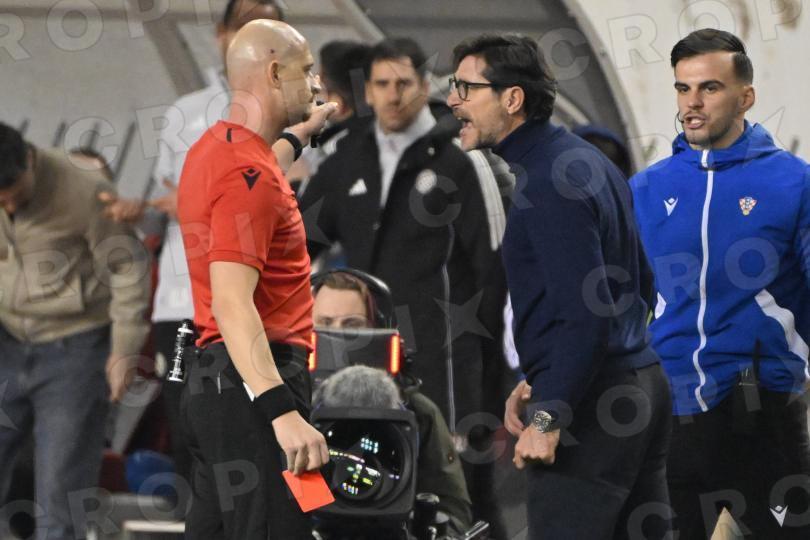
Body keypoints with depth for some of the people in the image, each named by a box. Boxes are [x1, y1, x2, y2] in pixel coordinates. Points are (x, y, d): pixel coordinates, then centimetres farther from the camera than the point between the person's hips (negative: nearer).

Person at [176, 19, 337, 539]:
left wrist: (299, 135, 48)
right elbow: (231, 303, -27)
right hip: (254, 380, -11)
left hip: (211, 379, 11)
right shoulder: (248, 174, -18)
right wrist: (282, 412, -36)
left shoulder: (212, 149, 14)